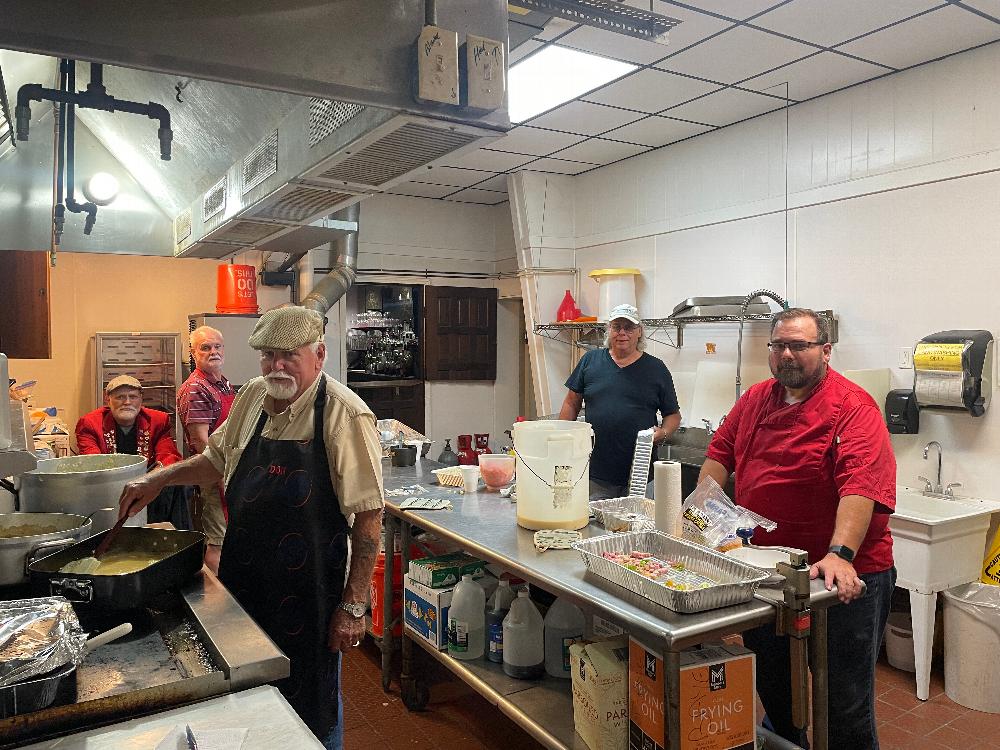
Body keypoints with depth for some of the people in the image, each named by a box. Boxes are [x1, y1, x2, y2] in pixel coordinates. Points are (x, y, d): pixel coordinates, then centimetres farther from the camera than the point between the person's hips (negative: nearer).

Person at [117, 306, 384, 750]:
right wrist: (159, 479, 6)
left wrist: (353, 606, -17)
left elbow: (368, 517, -17)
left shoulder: (345, 415, -17)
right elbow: (217, 460, 20)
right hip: (240, 580, 6)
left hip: (307, 593, -5)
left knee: (310, 713, 11)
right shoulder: (251, 398, 2)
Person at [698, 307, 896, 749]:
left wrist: (840, 555, -37)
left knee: (844, 703, 7)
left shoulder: (853, 408, -15)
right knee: (772, 688, 24)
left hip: (844, 578, -6)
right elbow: (721, 452, 12)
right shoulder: (756, 399, 7)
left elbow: (860, 487, -26)